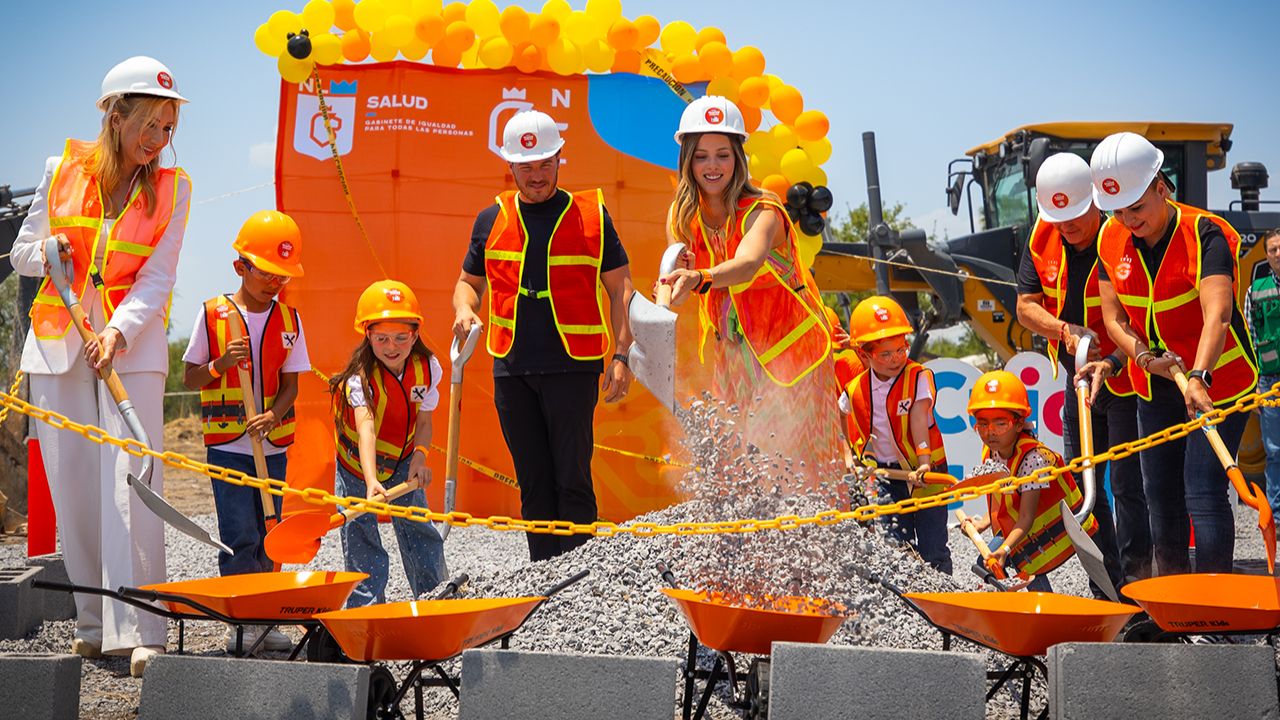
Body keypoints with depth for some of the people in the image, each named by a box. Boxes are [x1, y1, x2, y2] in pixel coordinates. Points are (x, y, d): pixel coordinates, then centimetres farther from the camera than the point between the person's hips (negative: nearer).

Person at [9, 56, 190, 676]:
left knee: (130, 483, -13)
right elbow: (21, 252, 15)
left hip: (132, 342, -2)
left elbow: (157, 279, -3)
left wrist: (119, 330, -19)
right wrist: (48, 254, -8)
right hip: (59, 342, 2)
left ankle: (137, 631, -16)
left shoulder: (171, 189, 5)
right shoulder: (62, 172, 6)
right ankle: (95, 623, 11)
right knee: (73, 486, 2)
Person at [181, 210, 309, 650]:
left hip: (272, 444, 3)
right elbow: (190, 379, 2)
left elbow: (290, 384, 2)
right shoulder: (213, 314, -3)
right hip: (227, 445, -3)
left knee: (268, 536, 7)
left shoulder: (289, 320, 5)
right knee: (241, 536, -8)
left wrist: (272, 416, -17)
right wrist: (222, 364, -17)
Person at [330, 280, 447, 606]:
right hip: (357, 469, -4)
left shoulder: (427, 367, -15)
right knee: (363, 553, -4)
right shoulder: (361, 377, -30)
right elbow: (366, 430, -46)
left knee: (422, 538, 5)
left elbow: (423, 420, -4)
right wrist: (371, 482, -60)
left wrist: (419, 455, -25)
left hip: (402, 465, 4)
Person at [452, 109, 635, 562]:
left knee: (572, 478, -7)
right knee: (533, 483, 8)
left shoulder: (591, 214, 4)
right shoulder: (491, 220, 12)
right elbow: (469, 281, 23)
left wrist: (622, 355, -5)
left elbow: (620, 287, 5)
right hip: (511, 368, 4)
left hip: (572, 366, -3)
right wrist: (464, 309, -1)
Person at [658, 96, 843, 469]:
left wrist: (700, 279, -61)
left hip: (788, 346, -5)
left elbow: (748, 264, -42)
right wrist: (676, 277, -28)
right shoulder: (681, 217, -2)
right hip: (732, 352, 5)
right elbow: (675, 281, -4)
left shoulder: (762, 211, -20)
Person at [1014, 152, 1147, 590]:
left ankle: (1137, 583, -1)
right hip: (1079, 378, 7)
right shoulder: (1042, 239, -2)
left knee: (1128, 485, -8)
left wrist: (1111, 364, -35)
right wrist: (1065, 331, -19)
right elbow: (1026, 306, -1)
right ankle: (1108, 590, 21)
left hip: (1127, 378, -7)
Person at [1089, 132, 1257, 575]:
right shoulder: (1112, 239, -5)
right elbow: (1113, 316, -2)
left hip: (1217, 379, -6)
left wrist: (1199, 378, -53)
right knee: (1161, 497, 12)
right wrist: (1146, 358, -21)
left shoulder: (1204, 234, -24)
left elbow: (1217, 313, -38)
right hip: (1154, 385, 6)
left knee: (1203, 493, -15)